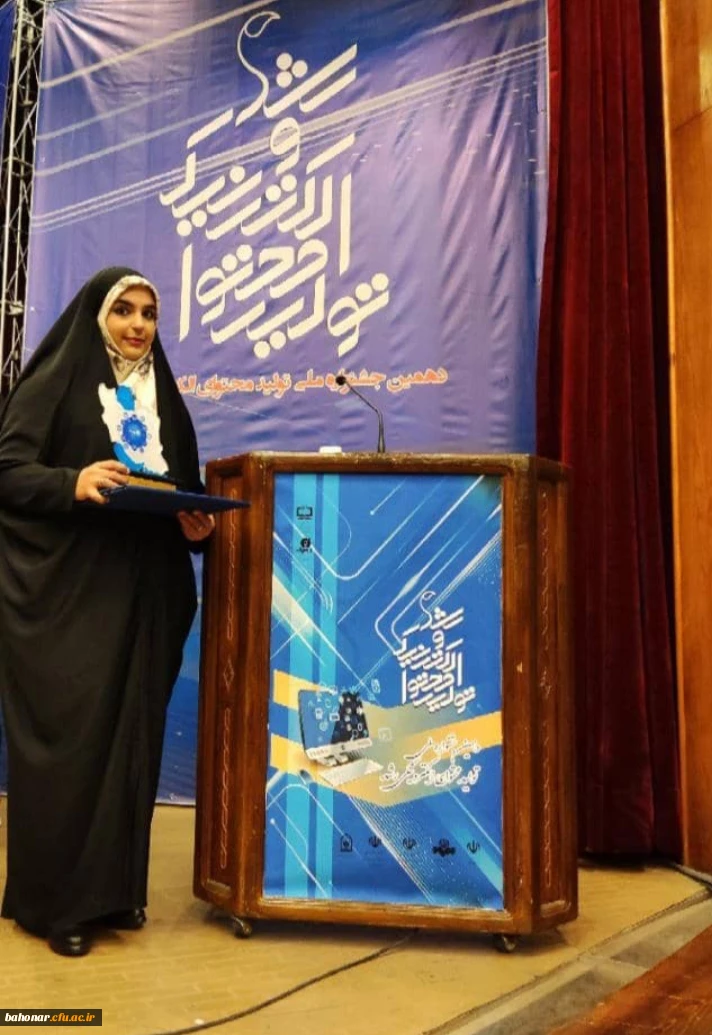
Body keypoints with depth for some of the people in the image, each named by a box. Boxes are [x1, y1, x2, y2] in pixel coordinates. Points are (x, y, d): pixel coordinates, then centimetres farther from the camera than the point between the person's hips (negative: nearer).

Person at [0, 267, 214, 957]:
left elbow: (185, 489, 15)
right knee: (68, 738, -2)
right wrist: (73, 483, -25)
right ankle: (56, 900, 14)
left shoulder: (162, 397, 16)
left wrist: (196, 523, -6)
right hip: (63, 592, -5)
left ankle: (115, 887, 23)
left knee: (132, 735, 8)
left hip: (143, 595, 5)